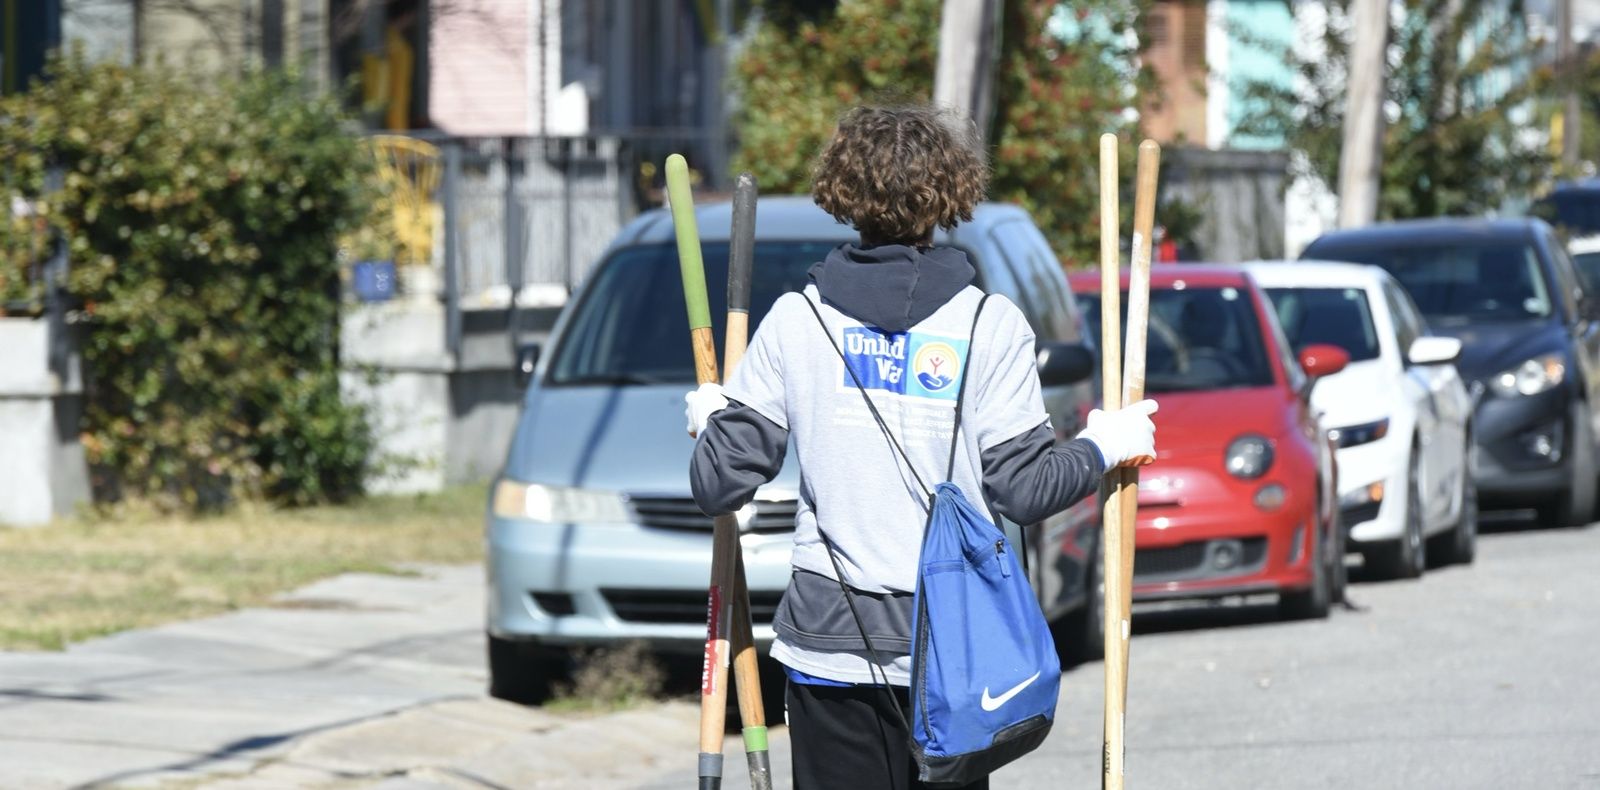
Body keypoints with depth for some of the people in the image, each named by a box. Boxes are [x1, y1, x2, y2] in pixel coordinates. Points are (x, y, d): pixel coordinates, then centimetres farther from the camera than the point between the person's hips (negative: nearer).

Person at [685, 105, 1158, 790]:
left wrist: (708, 419, 21)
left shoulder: (796, 319, 1)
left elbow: (719, 483, 0)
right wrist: (1104, 448, 14)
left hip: (828, 640, 1)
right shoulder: (989, 325, -3)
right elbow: (1022, 491, -4)